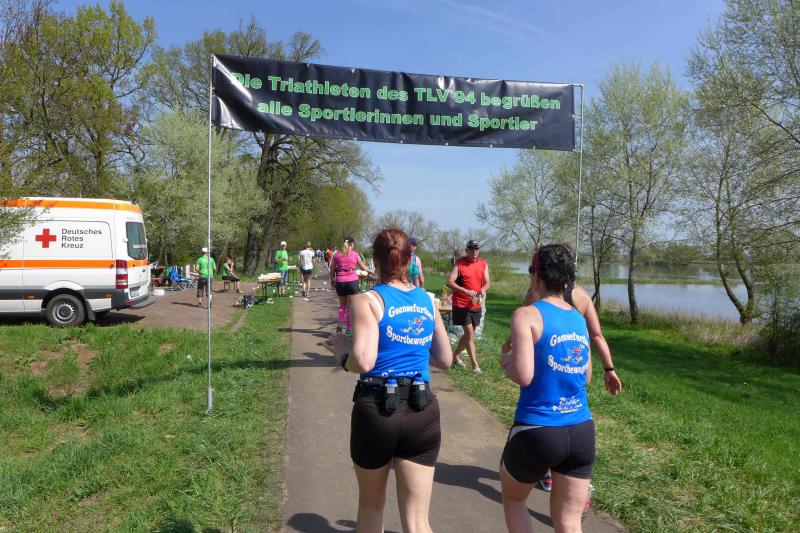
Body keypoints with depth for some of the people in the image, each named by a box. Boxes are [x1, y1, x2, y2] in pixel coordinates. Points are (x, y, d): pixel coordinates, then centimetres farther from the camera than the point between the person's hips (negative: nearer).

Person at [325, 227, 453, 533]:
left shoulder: (368, 300, -8)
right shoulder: (427, 301, 7)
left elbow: (363, 362, -19)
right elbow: (445, 360, 13)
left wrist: (341, 349, 1)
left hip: (376, 409, -3)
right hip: (423, 413, 3)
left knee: (371, 505, 23)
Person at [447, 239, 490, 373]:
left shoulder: (484, 264, 7)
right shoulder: (459, 264, -7)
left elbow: (487, 282, 1)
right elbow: (449, 282, -16)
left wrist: (483, 289, -23)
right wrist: (466, 291, -28)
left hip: (476, 305, 6)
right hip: (461, 305, -6)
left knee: (468, 334, 16)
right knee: (470, 334, -8)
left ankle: (455, 355, 35)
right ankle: (475, 365, -5)